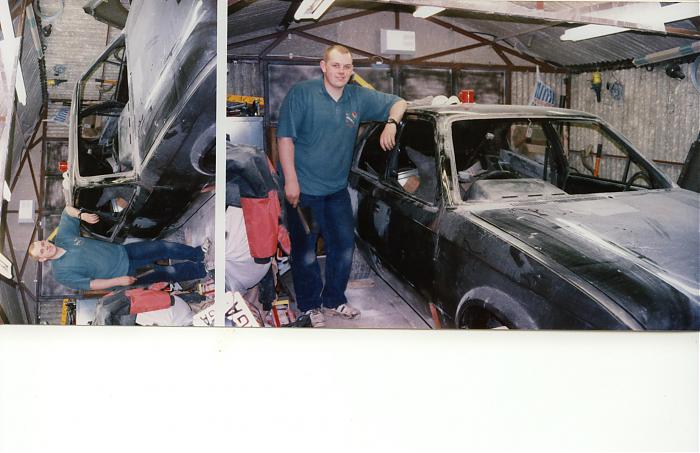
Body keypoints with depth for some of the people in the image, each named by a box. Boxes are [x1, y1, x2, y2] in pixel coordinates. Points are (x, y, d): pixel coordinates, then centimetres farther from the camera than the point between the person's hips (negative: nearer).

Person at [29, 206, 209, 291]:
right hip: (124, 273, -5)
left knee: (164, 247, -1)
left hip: (123, 251, 5)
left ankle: (199, 253, 20)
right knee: (166, 274, -7)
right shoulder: (61, 273, -15)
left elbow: (67, 210, 6)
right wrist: (118, 281, -23)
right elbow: (89, 284, -18)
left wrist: (82, 215, -12)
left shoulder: (63, 237, -3)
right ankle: (202, 269, 11)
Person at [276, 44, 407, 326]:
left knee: (344, 246, 11)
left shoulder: (359, 98, 4)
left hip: (337, 189, 5)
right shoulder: (301, 94, -9)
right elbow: (285, 137, -11)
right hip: (303, 189, -5)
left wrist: (391, 123, -9)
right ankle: (310, 305, 21)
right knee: (305, 251, 4)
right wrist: (291, 181, -16)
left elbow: (398, 103, 13)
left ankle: (334, 300, 29)